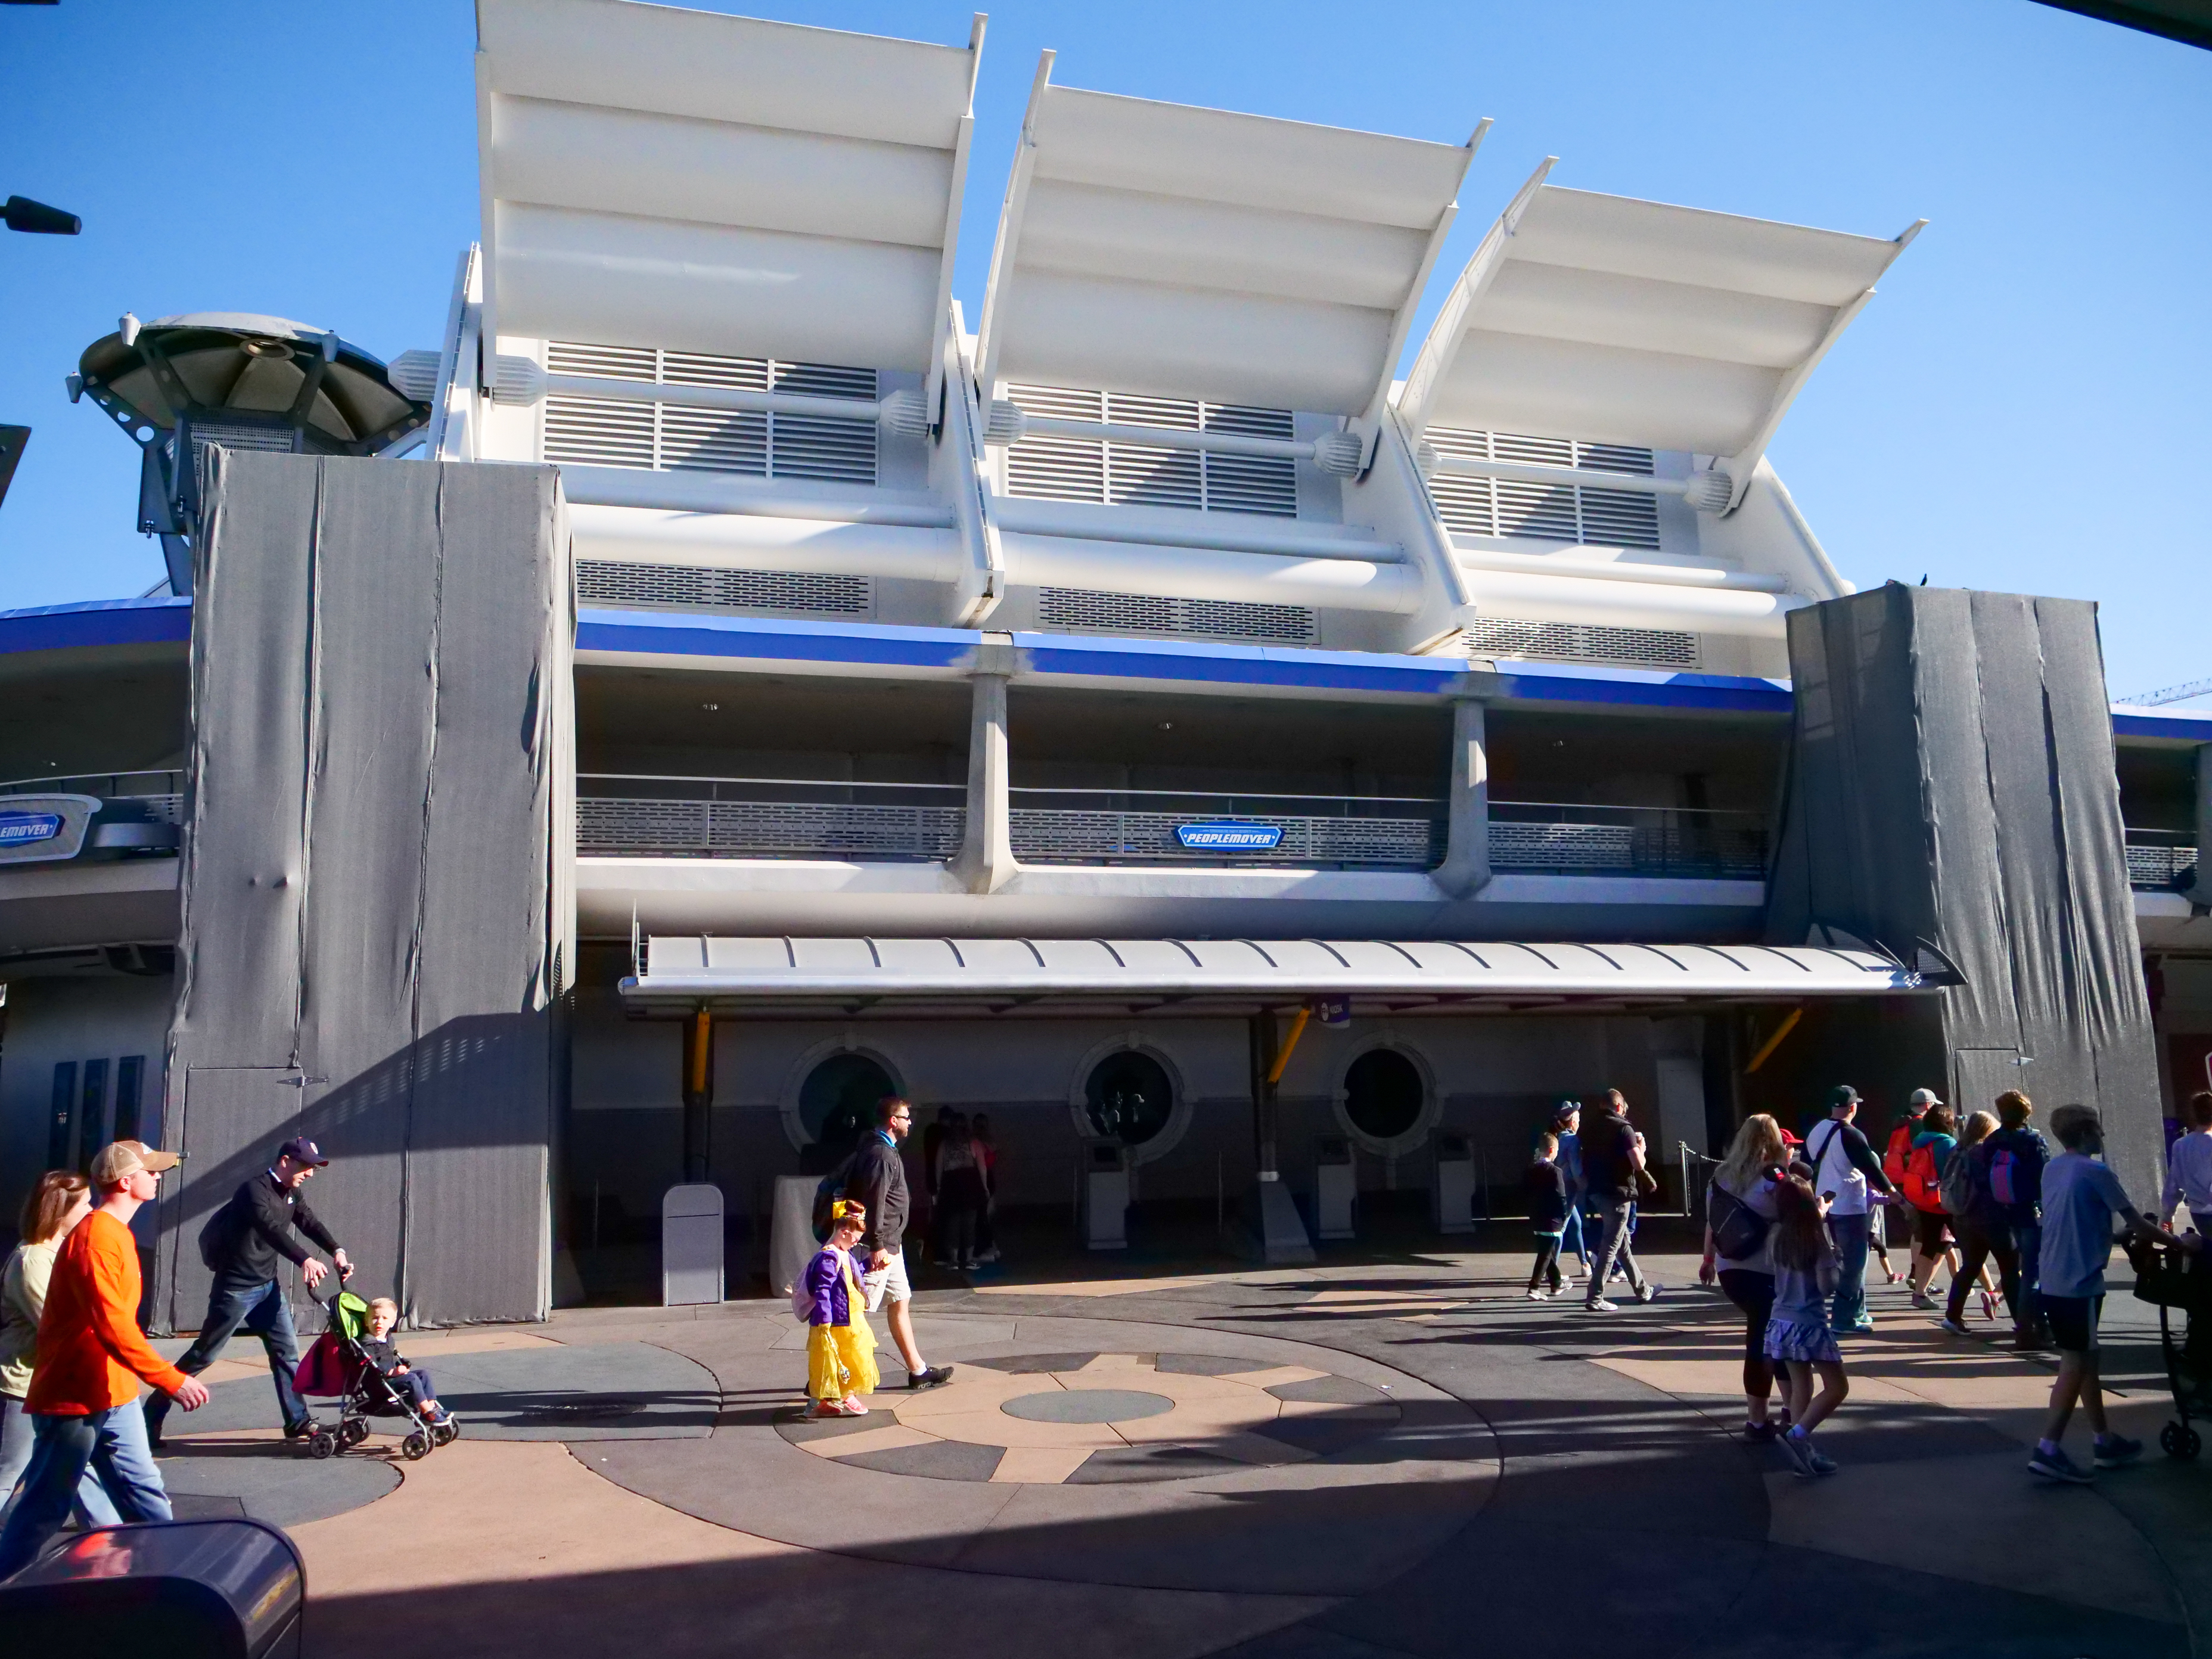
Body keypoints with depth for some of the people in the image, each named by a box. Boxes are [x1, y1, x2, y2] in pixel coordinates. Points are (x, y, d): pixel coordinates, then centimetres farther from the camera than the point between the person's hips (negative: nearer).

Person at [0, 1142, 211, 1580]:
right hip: (74, 1399, -9)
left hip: (113, 1395, 9)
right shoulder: (94, 1238, -20)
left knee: (144, 1494, 10)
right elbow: (112, 1327, -27)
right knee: (45, 1510, 4)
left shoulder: (116, 1233, 11)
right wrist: (172, 1381, -27)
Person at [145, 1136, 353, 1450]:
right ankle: (152, 1416, 15)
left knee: (287, 1351, 4)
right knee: (204, 1355, 1)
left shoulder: (291, 1194, 6)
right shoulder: (254, 1190, -21)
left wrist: (337, 1252, -17)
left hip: (268, 1286, 8)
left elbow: (310, 1223, 0)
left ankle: (298, 1422, 8)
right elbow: (272, 1229, -36)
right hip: (237, 1288, -8)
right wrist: (304, 1260, -49)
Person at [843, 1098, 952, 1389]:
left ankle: (917, 1371, 23)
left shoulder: (885, 1150, 14)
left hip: (890, 1244, 11)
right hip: (881, 1246, -11)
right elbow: (873, 1204, -24)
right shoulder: (881, 1155, -19)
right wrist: (877, 1246, -25)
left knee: (900, 1303, 15)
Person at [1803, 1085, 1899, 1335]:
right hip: (1850, 1207, -8)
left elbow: (1808, 1167, 16)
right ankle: (1846, 1319, -2)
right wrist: (1892, 1193, -3)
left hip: (1826, 1205, 8)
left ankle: (1856, 1312, 26)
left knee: (1844, 1259, 18)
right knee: (1854, 1263, -2)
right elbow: (1871, 1168, -14)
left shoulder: (1816, 1132, 8)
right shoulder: (1850, 1135, -16)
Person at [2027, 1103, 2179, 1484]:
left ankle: (2104, 1441, 26)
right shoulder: (2096, 1173, -13)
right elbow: (2136, 1223, -9)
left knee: (2085, 1357, 17)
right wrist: (2178, 1241, 6)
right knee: (2075, 1363, -4)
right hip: (2079, 1284, -8)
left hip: (2053, 1282, 8)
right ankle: (2048, 1450, -7)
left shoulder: (2053, 1169, 12)